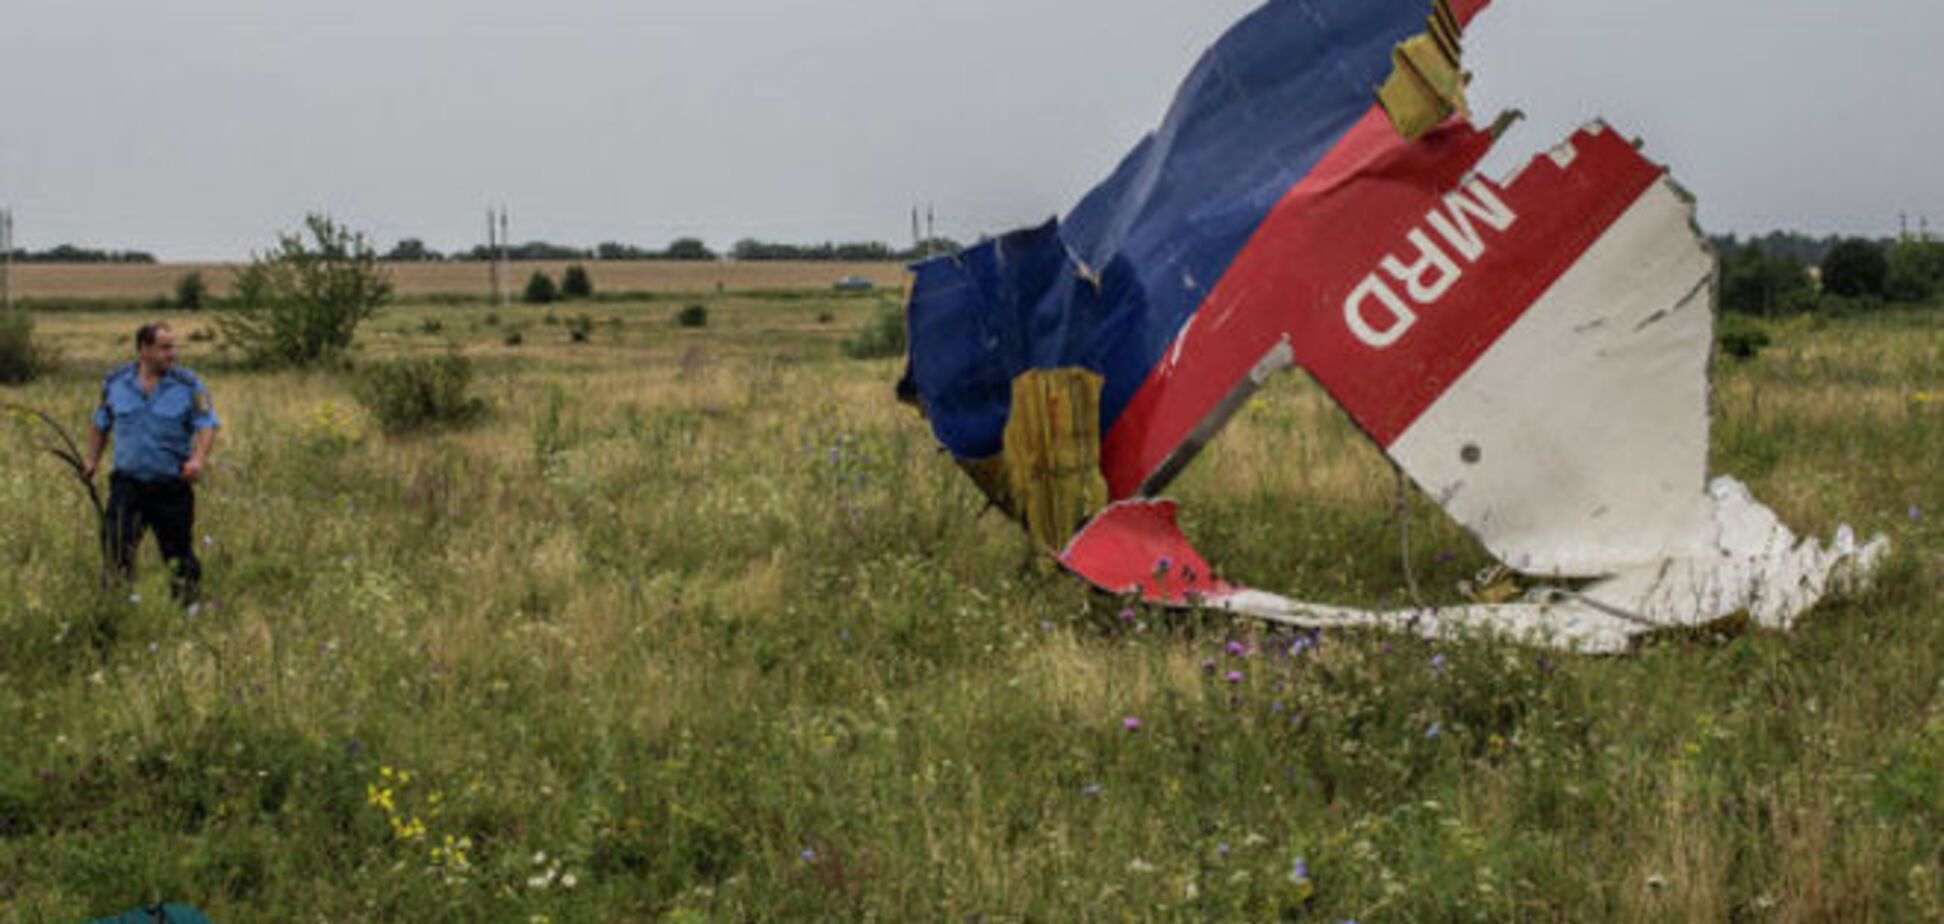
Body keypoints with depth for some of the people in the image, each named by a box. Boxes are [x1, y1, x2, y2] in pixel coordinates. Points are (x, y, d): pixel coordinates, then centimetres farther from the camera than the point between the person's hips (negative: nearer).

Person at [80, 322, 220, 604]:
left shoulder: (188, 385, -2)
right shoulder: (115, 382, 6)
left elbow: (207, 425, -9)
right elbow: (101, 423, 21)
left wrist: (199, 459, -26)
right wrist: (93, 459, 15)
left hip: (173, 486, -1)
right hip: (128, 482, 1)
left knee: (179, 554, 5)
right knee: (117, 543, -15)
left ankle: (186, 604, 20)